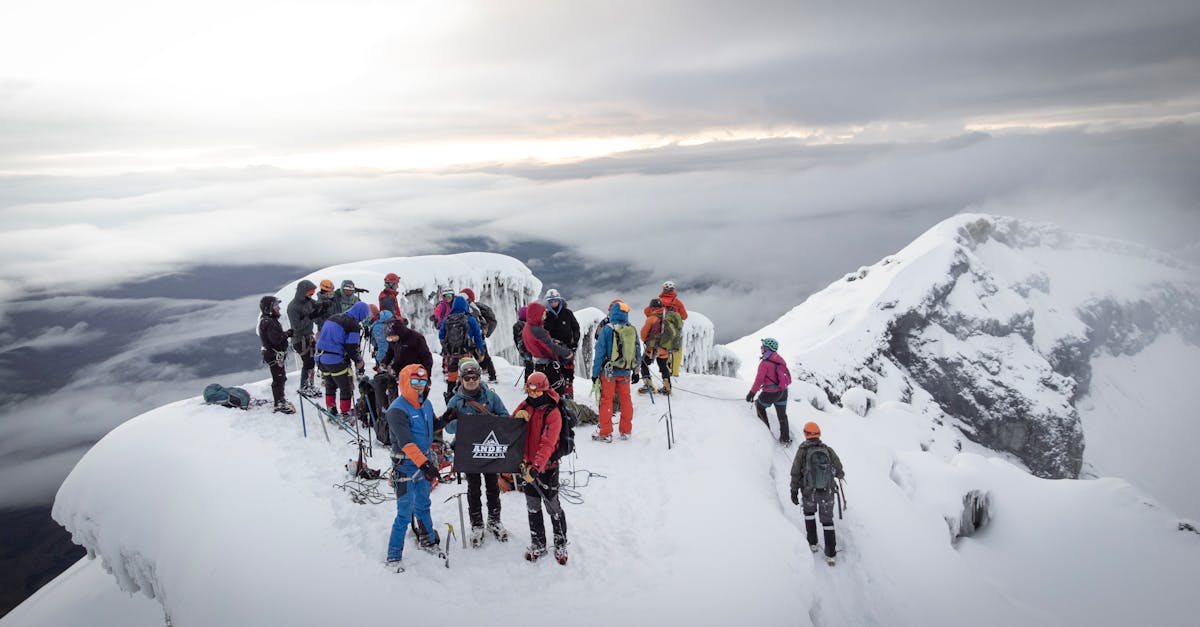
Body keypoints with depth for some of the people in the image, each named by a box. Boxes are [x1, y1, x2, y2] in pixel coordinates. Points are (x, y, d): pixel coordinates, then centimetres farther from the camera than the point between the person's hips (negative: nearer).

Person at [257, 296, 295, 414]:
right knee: (278, 379, -1)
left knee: (281, 377, 19)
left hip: (278, 354, 10)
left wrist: (285, 334, 1)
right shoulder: (268, 322, -22)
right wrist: (287, 334, -15)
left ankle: (280, 400, 32)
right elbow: (276, 339, -29)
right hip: (274, 355, -10)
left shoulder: (271, 319, 11)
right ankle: (279, 404, 8)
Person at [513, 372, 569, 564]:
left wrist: (536, 467, -36)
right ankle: (537, 544, 30)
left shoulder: (553, 413, -17)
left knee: (552, 506, 5)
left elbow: (547, 444, -26)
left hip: (547, 466, -5)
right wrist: (516, 417, -19)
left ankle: (561, 544, 21)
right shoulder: (525, 406, 2)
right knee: (533, 507, 15)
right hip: (526, 465, 5)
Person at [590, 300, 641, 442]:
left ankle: (605, 433, 9)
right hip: (626, 372, 4)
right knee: (625, 399, 15)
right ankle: (626, 431, 22)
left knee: (606, 400, 6)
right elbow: (638, 352, 8)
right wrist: (636, 371, 18)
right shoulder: (632, 330, 0)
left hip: (609, 372, -4)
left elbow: (600, 353, -10)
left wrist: (595, 373, -3)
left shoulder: (607, 330, -13)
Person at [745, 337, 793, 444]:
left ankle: (766, 430, 23)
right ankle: (786, 439, 24)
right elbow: (786, 374, 12)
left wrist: (751, 393, -9)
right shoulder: (780, 359, 2)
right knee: (782, 415, 18)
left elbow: (759, 380, -18)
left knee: (759, 406, 21)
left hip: (770, 393, -6)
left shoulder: (765, 363, -19)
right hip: (783, 391, 6)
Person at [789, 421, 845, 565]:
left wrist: (794, 492, 4)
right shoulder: (828, 450, -4)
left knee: (809, 512, 29)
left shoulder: (802, 451, -8)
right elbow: (839, 470, 3)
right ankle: (830, 553, 16)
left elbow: (795, 474, -7)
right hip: (827, 493, 1)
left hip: (809, 493, -1)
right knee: (827, 521, 17)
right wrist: (840, 475, 28)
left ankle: (812, 543, 29)